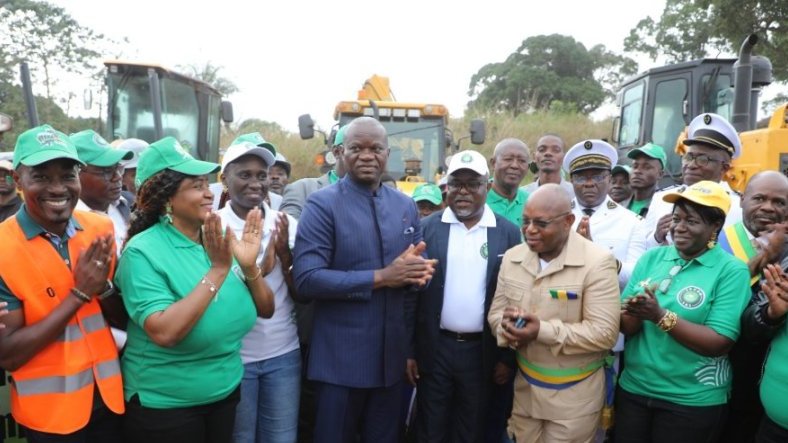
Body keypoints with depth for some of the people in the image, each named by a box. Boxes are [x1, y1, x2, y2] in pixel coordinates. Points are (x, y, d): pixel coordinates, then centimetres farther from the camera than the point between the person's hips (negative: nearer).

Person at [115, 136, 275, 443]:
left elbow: (265, 310, 0)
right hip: (164, 405, -5)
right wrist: (217, 271, -29)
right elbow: (164, 333, -28)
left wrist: (249, 267, -17)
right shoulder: (143, 251, -16)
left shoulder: (220, 240, -2)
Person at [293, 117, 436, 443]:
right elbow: (306, 279, -18)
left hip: (392, 356, 5)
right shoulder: (322, 205, -9)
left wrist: (416, 273, -15)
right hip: (340, 359, -4)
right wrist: (380, 277, -21)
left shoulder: (406, 206, 7)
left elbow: (419, 266, 10)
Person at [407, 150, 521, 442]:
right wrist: (409, 350, -2)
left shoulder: (508, 233, -2)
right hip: (434, 348, 0)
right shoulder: (427, 228, -2)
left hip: (482, 351, 0)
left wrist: (507, 356, 1)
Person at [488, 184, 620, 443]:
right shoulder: (512, 257, 0)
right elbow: (495, 312, 4)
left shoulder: (597, 262, -17)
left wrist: (542, 331, -27)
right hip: (524, 387, 5)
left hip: (574, 394, -4)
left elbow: (604, 333, -20)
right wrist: (509, 328, -20)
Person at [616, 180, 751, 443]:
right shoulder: (651, 258, 1)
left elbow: (719, 343, -16)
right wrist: (633, 314, -21)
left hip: (693, 401, -3)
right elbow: (624, 328, 0)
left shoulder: (732, 271, -9)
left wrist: (660, 315, -25)